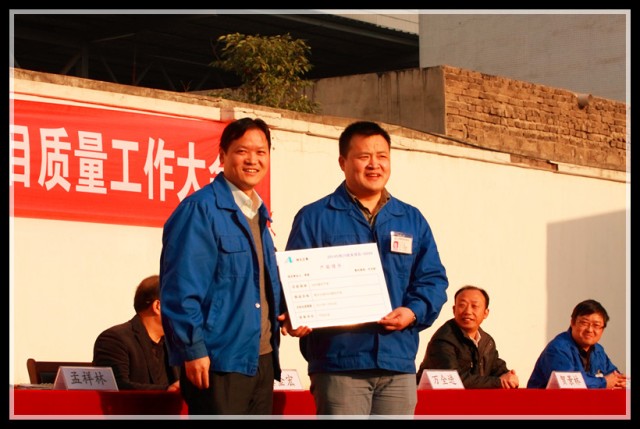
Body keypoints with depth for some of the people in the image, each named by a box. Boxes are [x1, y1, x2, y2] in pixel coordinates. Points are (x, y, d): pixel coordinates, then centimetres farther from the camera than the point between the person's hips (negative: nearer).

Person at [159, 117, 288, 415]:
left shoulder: (259, 215, 17)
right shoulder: (200, 209, -10)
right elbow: (181, 287, -16)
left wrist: (283, 315, 7)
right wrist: (194, 350, -19)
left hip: (261, 359, 9)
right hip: (218, 362, -9)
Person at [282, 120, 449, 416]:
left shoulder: (412, 220, 17)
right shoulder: (314, 218, 4)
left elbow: (433, 278, 13)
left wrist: (414, 311, -7)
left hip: (398, 361, 4)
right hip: (339, 363, -4)